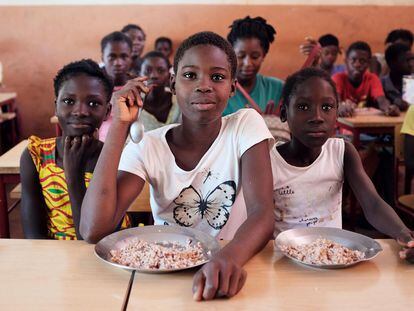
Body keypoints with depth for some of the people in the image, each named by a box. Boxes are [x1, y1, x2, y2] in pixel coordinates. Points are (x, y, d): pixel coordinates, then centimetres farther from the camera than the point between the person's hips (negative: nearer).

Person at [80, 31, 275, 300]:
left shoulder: (247, 125, -7)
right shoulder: (147, 147, -6)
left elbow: (262, 214, -18)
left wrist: (229, 258, -40)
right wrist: (120, 124, -19)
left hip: (231, 264, 0)